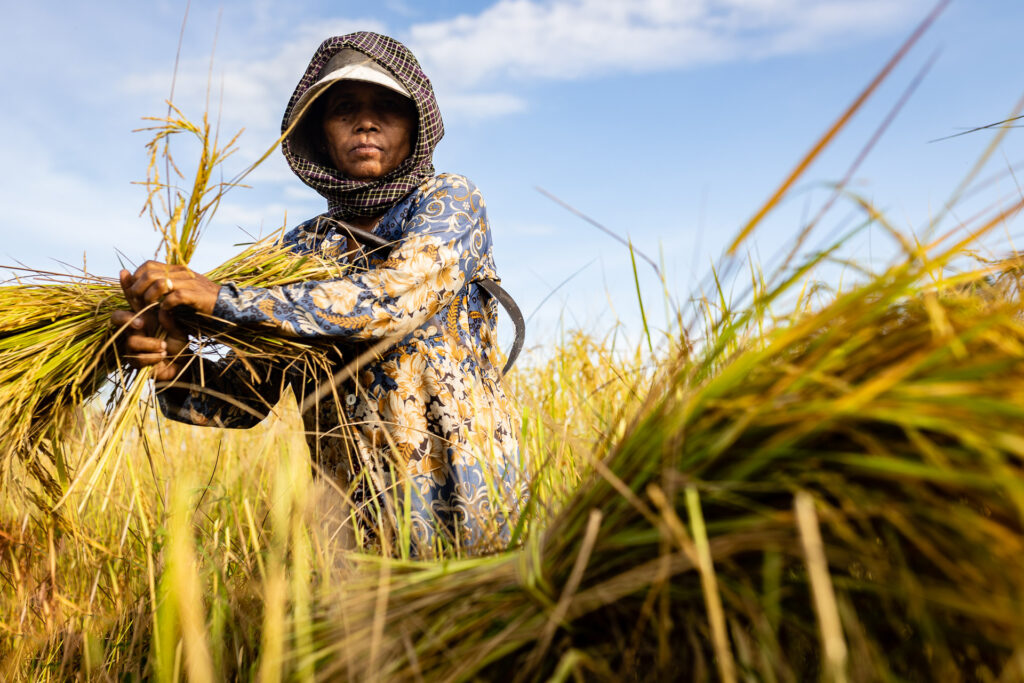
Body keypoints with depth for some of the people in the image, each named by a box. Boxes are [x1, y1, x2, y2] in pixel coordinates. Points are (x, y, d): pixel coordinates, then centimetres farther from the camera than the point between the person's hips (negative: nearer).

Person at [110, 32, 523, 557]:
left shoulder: (449, 201, -2)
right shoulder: (300, 250, 8)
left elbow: (396, 297, -22)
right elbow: (247, 395, 3)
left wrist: (224, 299, -25)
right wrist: (174, 364, -19)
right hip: (353, 513, 4)